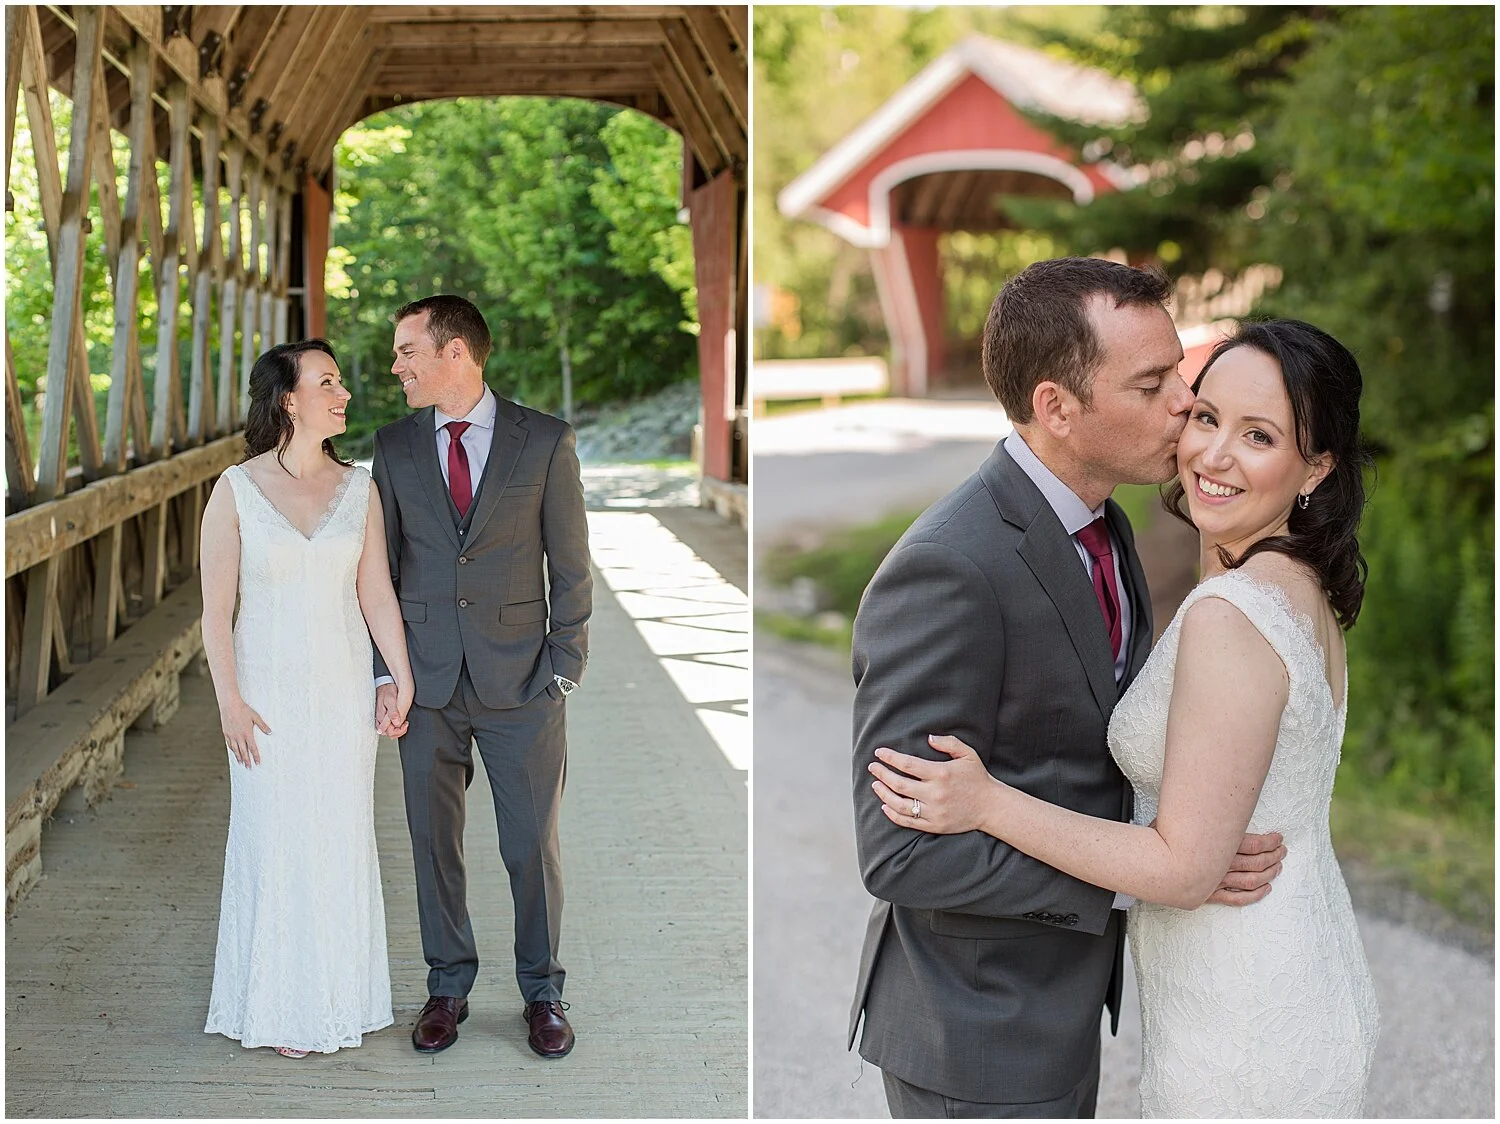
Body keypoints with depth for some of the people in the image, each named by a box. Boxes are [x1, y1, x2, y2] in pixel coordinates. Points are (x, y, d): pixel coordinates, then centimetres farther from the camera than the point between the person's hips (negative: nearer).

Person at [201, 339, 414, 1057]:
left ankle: (340, 996, 23)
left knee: (342, 840, 9)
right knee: (275, 842, 4)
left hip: (343, 691, 3)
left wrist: (403, 678, 0)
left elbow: (377, 595, 5)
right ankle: (280, 1006, 17)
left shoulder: (357, 489, 2)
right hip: (268, 691, -3)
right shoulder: (236, 491, -6)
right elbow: (216, 606, -6)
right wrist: (229, 701, -10)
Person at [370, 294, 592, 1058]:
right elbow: (380, 570, 8)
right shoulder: (393, 448, 4)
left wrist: (564, 672, -5)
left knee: (533, 844, 6)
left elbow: (571, 566, -1)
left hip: (521, 682, -2)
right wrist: (382, 675, 1)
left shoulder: (545, 441, -3)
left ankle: (542, 992, 22)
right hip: (426, 684, 2)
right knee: (433, 842, 9)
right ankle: (448, 987, 25)